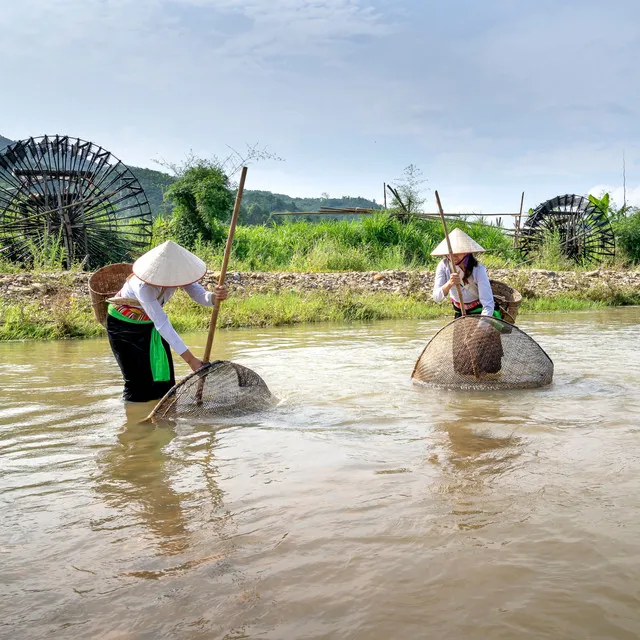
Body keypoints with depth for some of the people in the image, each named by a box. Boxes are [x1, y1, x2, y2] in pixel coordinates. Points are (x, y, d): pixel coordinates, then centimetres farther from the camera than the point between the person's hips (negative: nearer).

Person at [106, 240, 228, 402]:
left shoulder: (176, 272, -22)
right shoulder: (143, 285, -39)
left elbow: (199, 295, -28)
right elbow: (162, 324, -40)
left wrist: (215, 297, -54)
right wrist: (190, 359, -42)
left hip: (150, 322, 6)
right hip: (124, 324, -6)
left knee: (163, 377, 4)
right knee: (138, 382, -6)